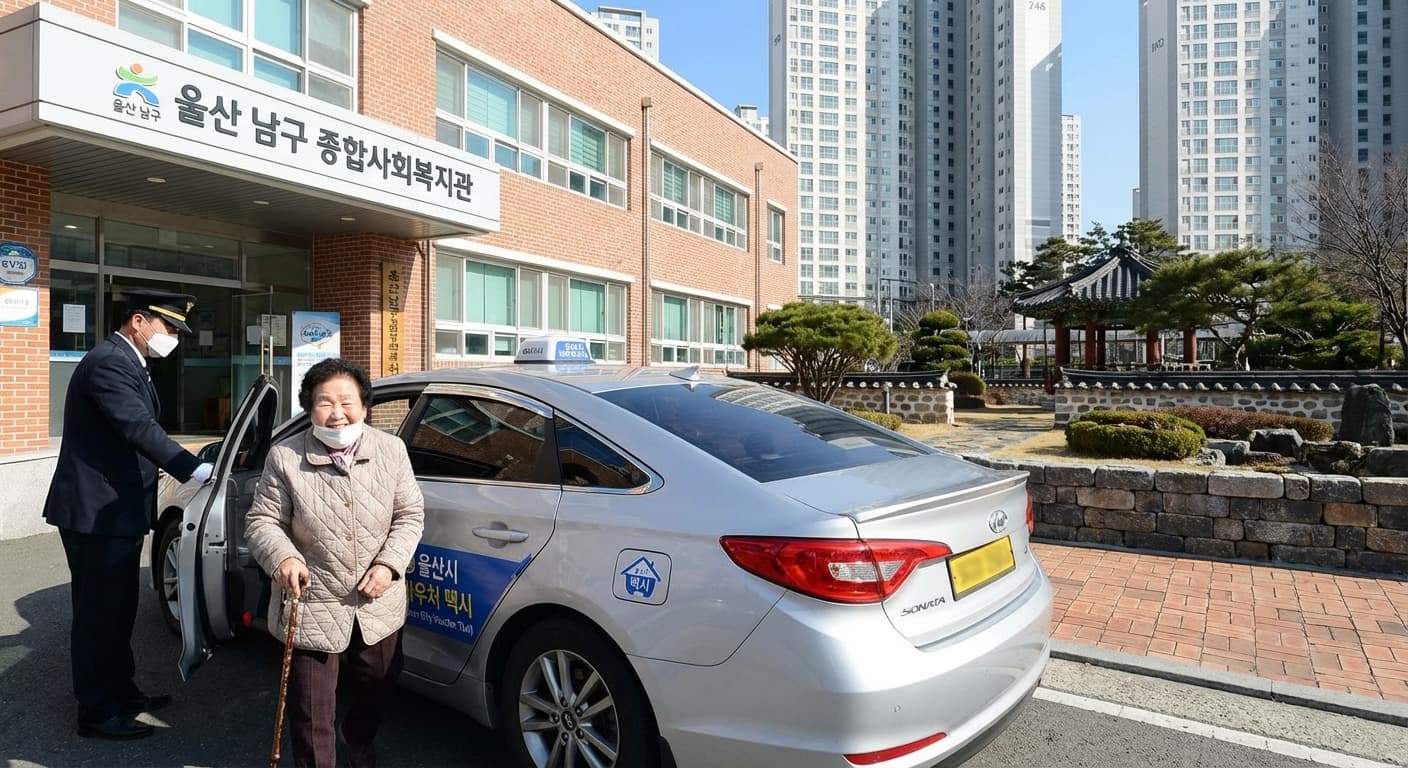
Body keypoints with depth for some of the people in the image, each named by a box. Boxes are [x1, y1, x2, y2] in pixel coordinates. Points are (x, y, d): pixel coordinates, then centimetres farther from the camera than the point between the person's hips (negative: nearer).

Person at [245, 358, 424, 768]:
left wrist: (390, 564, -15)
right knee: (311, 710, 7)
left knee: (376, 687, 25)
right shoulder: (285, 457, -12)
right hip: (312, 608, -3)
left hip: (379, 607, 3)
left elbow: (410, 515, -1)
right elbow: (262, 521, -6)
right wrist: (282, 557, -26)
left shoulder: (391, 450, -6)